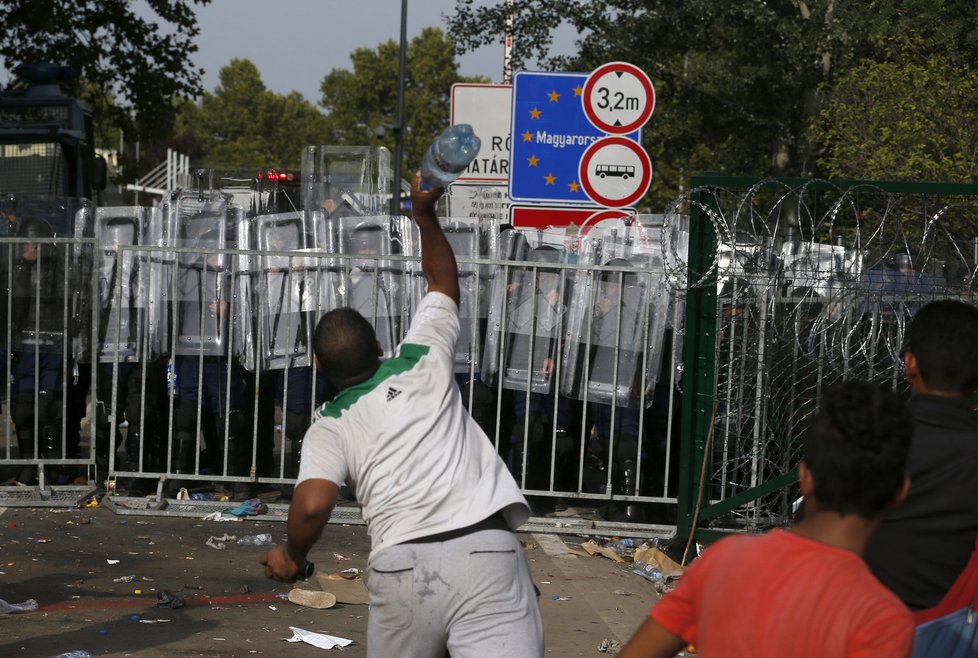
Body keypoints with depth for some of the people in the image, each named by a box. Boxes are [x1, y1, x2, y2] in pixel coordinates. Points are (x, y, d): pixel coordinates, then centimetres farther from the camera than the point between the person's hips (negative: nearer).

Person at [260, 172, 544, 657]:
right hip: (485, 550, 0)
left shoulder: (329, 427, 15)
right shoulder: (423, 361, 20)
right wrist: (425, 215, 44)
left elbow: (312, 506, -3)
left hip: (402, 567, 1)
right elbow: (443, 283, 39)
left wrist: (293, 554, 17)